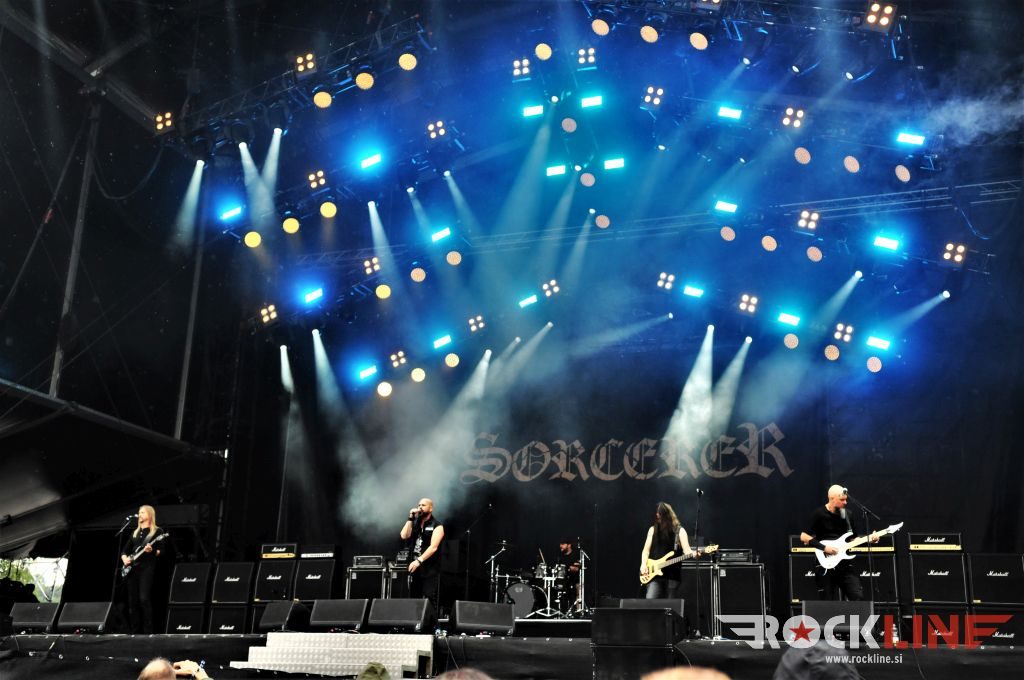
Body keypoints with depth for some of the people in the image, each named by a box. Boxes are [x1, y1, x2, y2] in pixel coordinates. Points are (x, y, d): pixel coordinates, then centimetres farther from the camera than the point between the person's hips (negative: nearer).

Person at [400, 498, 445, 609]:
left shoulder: (437, 526, -6)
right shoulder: (414, 523, 12)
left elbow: (433, 547, -17)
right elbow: (404, 536, -3)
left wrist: (419, 561, -26)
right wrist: (410, 518, -7)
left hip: (430, 569, -6)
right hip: (415, 566, 6)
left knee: (430, 601, -9)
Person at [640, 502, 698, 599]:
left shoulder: (679, 531, 1)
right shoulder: (653, 530, 9)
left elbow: (686, 549, -9)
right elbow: (646, 550, 10)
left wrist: (692, 553, -32)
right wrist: (644, 564, -7)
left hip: (673, 575, -2)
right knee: (649, 600, -13)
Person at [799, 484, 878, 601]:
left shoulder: (846, 514, 10)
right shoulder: (819, 514, -7)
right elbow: (804, 537, -10)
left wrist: (869, 539, 2)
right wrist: (824, 547, -17)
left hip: (845, 565, 5)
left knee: (858, 597, -7)